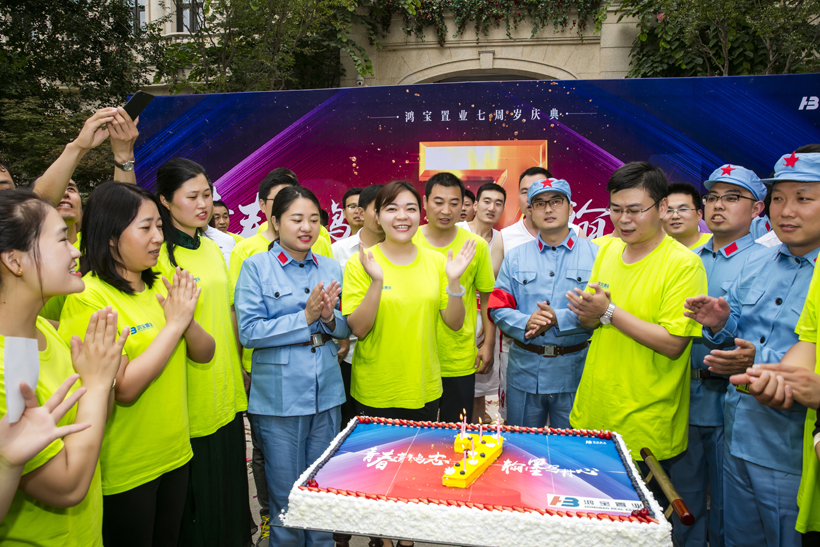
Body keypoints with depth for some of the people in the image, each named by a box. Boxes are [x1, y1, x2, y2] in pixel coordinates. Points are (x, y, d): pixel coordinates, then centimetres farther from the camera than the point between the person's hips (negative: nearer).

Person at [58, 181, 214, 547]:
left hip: (174, 454, 7)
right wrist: (174, 323, -20)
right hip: (124, 471, -6)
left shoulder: (158, 286, 4)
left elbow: (204, 354, 3)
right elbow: (124, 388, -24)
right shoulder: (87, 297, -19)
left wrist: (188, 320, -16)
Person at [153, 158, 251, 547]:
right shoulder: (157, 253, -12)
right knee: (197, 498, 8)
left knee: (230, 489, 20)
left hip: (226, 396, 7)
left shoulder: (212, 249, 11)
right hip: (191, 401, -7)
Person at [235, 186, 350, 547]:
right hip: (278, 397, -4)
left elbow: (345, 328, 9)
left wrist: (328, 317, -13)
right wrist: (305, 317, -18)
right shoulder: (256, 267, -6)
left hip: (327, 393, 4)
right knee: (287, 496, 10)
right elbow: (248, 332, -13)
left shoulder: (330, 268, 6)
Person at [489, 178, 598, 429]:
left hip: (574, 371, -2)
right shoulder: (515, 257, 8)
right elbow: (498, 309, 2)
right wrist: (526, 323, -17)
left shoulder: (595, 254, 0)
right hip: (524, 369, 2)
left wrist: (560, 319, -20)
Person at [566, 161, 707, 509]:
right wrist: (588, 313, -12)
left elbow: (673, 344, -20)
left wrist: (609, 311, -21)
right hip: (591, 415, 6)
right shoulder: (608, 249, 4)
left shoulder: (684, 264, -14)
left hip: (645, 429, -5)